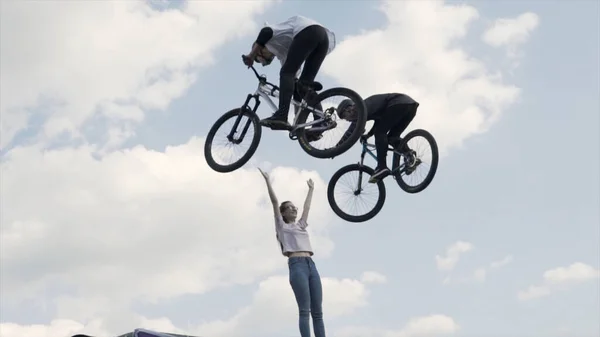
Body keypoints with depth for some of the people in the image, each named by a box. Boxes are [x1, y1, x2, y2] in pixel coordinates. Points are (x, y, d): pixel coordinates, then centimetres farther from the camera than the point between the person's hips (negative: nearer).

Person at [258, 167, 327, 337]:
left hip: (311, 265, 6)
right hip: (296, 265, -6)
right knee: (304, 310, -14)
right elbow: (274, 201, 8)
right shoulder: (282, 226, 12)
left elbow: (307, 206, 38)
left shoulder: (301, 225, 27)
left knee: (318, 311, -2)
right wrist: (267, 180, 7)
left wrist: (311, 189, 46)